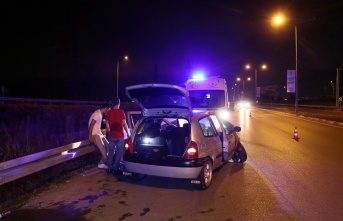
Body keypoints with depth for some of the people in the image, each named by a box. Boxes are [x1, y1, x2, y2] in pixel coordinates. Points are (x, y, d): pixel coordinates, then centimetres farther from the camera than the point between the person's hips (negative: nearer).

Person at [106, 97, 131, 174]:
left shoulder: (109, 112, 3)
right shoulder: (121, 112, -8)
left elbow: (107, 125, 8)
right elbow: (124, 124, -9)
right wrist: (128, 133, 3)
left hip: (112, 136, 4)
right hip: (120, 136, -4)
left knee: (111, 152, 13)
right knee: (119, 153, 4)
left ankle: (110, 168, 19)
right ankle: (116, 169, 7)